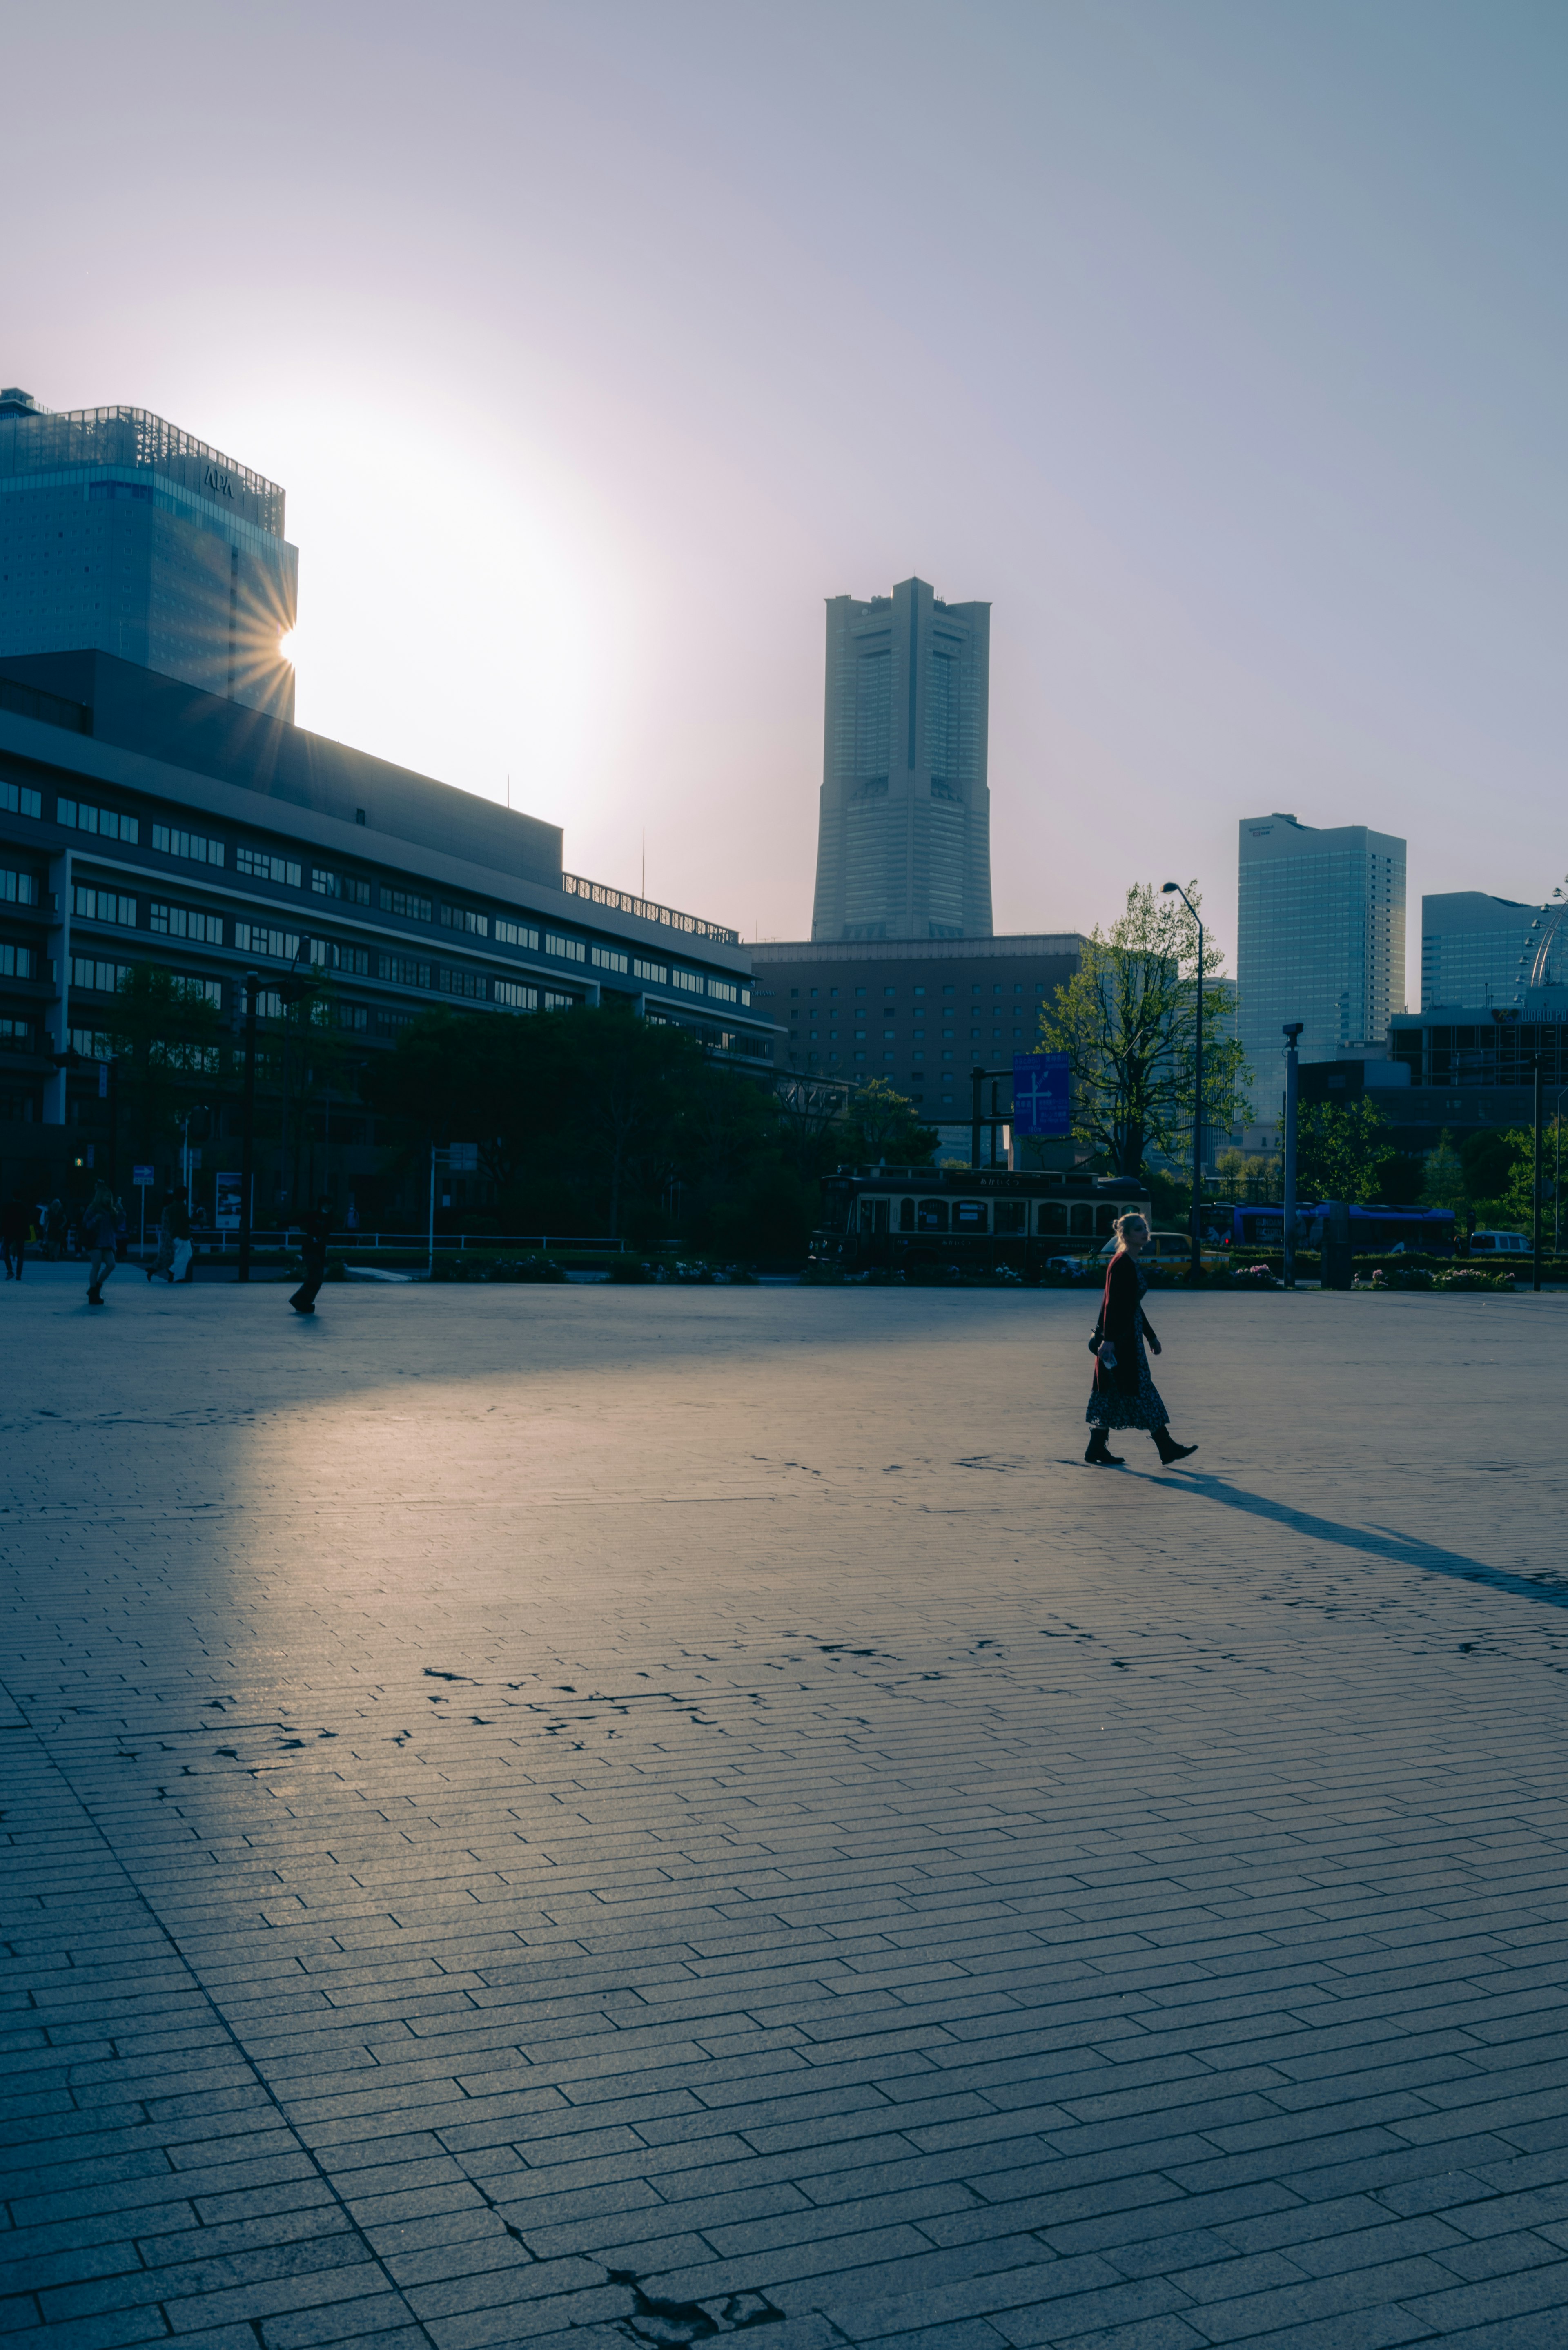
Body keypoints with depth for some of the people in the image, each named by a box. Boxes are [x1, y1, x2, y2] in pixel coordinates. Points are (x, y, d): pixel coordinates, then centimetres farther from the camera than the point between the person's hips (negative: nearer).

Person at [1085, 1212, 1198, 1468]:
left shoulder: (1132, 1264, 16)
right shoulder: (1121, 1264, -13)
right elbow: (1112, 1303, -19)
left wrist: (1151, 1336, 26)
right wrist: (1108, 1339, -25)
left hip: (1129, 1336, 10)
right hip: (1118, 1338, -10)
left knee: (1113, 1393, 10)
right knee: (1141, 1389, -4)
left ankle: (1097, 1450, 12)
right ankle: (1166, 1447, 0)